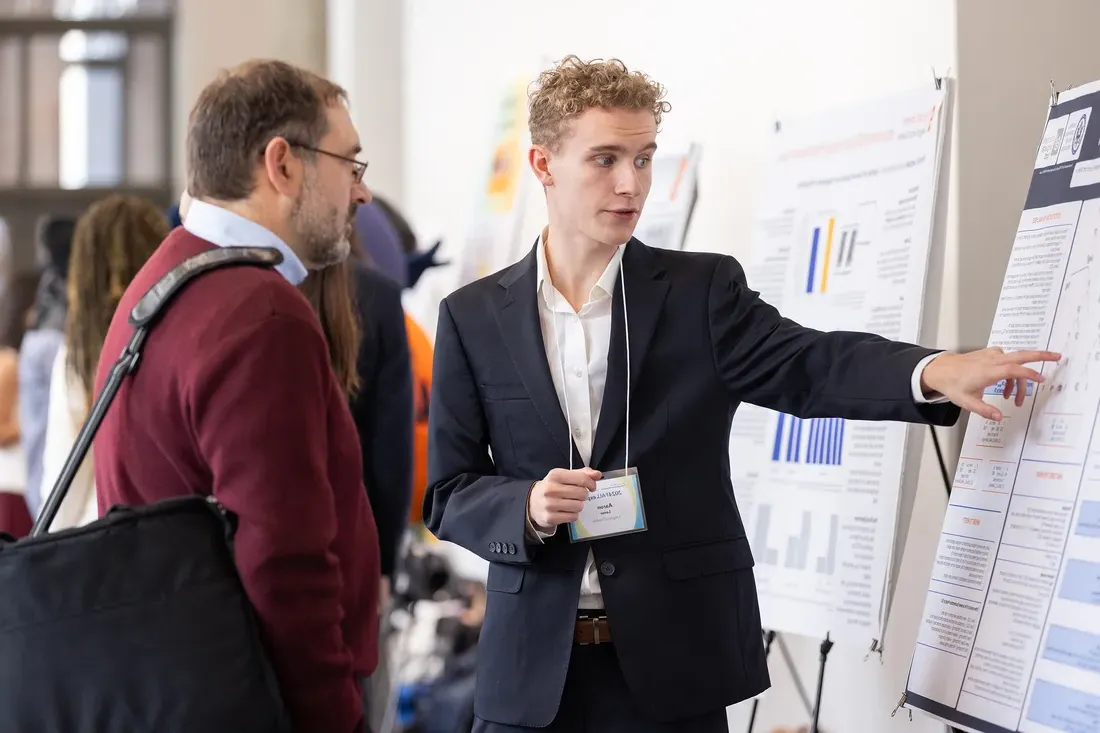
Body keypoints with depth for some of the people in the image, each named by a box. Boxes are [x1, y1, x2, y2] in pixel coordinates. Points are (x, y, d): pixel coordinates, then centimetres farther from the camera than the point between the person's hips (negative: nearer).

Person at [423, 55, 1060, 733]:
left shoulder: (703, 291, 2)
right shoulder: (473, 318, 4)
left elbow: (806, 366, -15)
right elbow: (449, 495, 5)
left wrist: (934, 371, -33)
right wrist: (529, 508, -16)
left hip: (673, 665, -1)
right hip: (532, 670, 1)